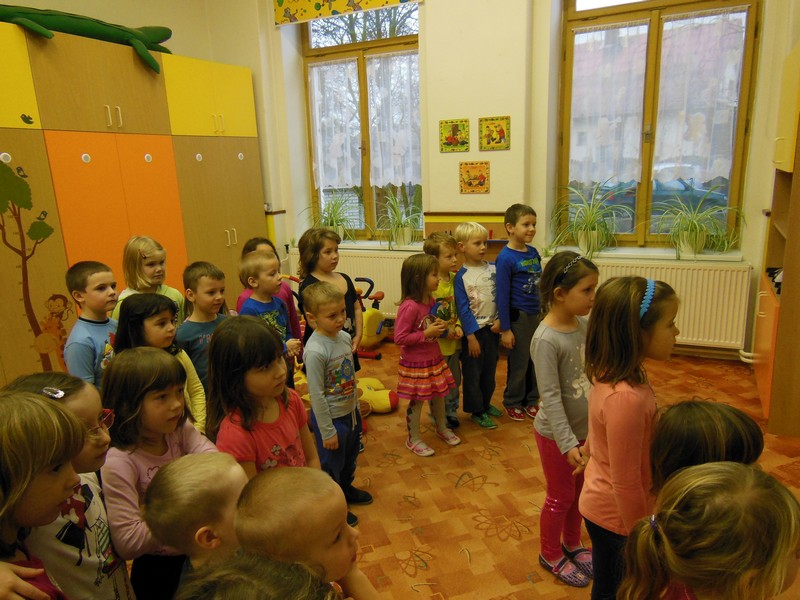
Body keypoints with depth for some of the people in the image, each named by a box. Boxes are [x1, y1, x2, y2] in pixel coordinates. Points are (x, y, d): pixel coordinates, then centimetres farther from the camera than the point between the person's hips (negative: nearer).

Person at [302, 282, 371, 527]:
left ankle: (346, 489, 54)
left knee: (350, 457, 28)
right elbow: (317, 395, -24)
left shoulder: (344, 337, -6)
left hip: (351, 412, 8)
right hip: (331, 417, -8)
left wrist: (356, 407, 14)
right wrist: (327, 431, -17)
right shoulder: (315, 351, -29)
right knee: (332, 465, 14)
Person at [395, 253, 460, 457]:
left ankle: (442, 428, 44)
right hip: (415, 364, -8)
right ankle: (413, 439, 26)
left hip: (434, 359, 8)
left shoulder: (431, 301, 2)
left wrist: (440, 326, -1)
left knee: (439, 395, 21)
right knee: (417, 401, 7)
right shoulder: (409, 306, -26)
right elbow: (399, 338, -25)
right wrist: (426, 334, -24)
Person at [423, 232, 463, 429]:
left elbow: (459, 307, 9)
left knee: (455, 379, 20)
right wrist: (443, 331, -19)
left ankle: (451, 411, 40)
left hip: (454, 341, 7)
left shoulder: (454, 279, 0)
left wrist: (458, 326, -5)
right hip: (436, 343, -6)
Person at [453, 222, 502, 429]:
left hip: (492, 328, 5)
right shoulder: (461, 276, -13)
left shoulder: (493, 269, -1)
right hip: (474, 330, -5)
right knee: (472, 373, 7)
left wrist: (500, 320, -9)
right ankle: (476, 411, 21)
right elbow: (463, 309, -13)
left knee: (490, 370, 18)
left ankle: (486, 404, 36)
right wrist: (471, 336, -14)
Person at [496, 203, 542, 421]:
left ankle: (531, 400, 34)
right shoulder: (505, 258, -16)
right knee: (519, 363, 8)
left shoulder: (533, 252, 3)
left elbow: (540, 284, 11)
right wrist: (505, 329, -14)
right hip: (518, 316, -6)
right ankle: (512, 403, 28)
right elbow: (502, 296, -15)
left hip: (536, 314, 6)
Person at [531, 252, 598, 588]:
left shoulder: (583, 324, -5)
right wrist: (567, 443, -25)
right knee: (561, 497, 13)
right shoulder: (546, 340, -27)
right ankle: (551, 554, 38)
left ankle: (572, 544, 48)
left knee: (579, 491, 24)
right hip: (557, 435, -7)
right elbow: (550, 396, -26)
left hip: (585, 428, 7)